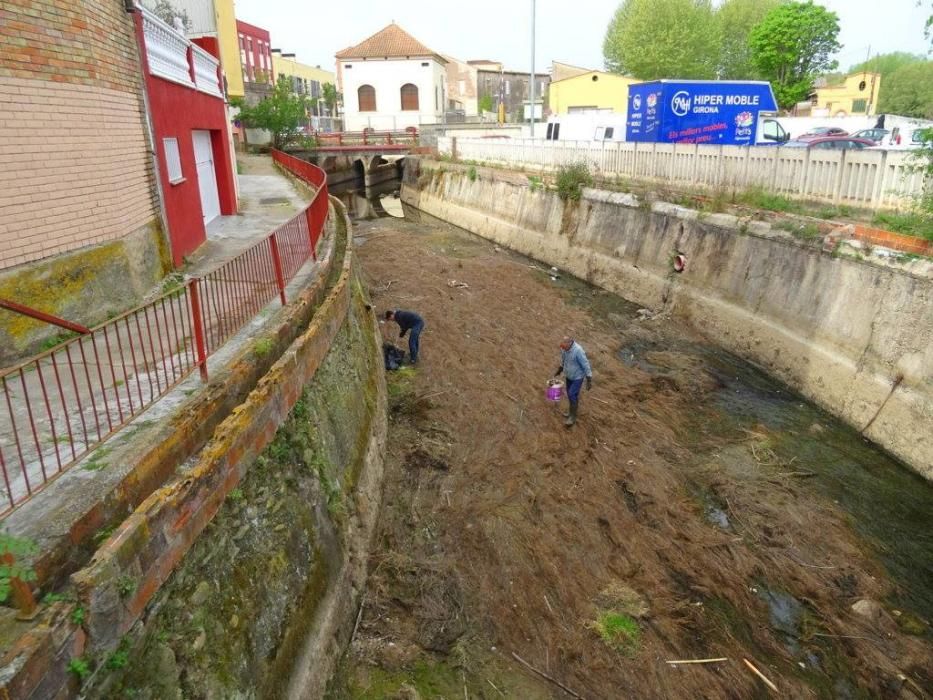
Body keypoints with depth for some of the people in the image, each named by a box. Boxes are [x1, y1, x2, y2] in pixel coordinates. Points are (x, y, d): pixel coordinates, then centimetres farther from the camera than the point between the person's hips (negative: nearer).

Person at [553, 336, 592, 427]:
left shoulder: (578, 350, -33)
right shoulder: (564, 348, -11)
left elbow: (586, 365, -25)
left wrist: (589, 381, -20)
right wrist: (559, 370, 23)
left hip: (578, 377, -7)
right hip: (569, 376, 7)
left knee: (572, 395, -7)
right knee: (570, 394, 18)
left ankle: (573, 417, 10)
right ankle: (573, 412, 38)